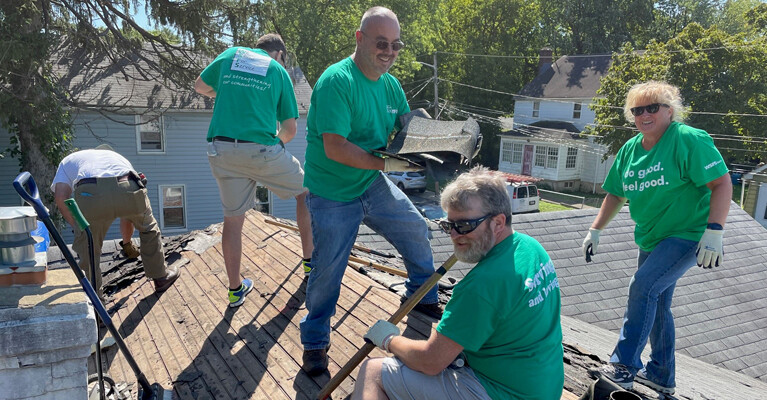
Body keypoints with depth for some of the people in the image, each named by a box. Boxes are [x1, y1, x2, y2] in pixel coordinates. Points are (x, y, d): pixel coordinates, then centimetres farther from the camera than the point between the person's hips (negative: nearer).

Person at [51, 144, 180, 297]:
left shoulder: (68, 160, 38)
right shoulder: (118, 157, 44)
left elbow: (61, 197, 16)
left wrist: (77, 225, 29)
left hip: (90, 195, -2)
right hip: (129, 190, 3)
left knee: (87, 246, 20)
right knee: (148, 228, 29)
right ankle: (161, 277, 39)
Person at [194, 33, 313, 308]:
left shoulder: (231, 54, 16)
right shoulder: (279, 71, 10)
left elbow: (200, 86, 28)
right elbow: (289, 130, 8)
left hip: (221, 149, 3)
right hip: (261, 149, -3)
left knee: (233, 218, 13)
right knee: (305, 191, 20)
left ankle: (235, 290, 22)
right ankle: (309, 260, 27)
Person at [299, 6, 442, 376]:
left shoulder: (391, 85, 3)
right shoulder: (337, 81, -22)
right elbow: (335, 148, -29)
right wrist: (384, 163, -30)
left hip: (373, 185, 7)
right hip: (332, 195, -7)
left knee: (416, 231, 12)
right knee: (328, 270, -1)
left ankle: (423, 298, 37)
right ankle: (314, 341, 23)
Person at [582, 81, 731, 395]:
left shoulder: (688, 139, -15)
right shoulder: (630, 149, 5)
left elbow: (722, 183, -20)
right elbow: (616, 194, 13)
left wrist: (714, 232, -28)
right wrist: (595, 230, 8)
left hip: (688, 236, -8)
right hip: (652, 239, 8)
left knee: (643, 286, -21)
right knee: (656, 304, 13)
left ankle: (624, 366, -11)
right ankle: (661, 375, 28)